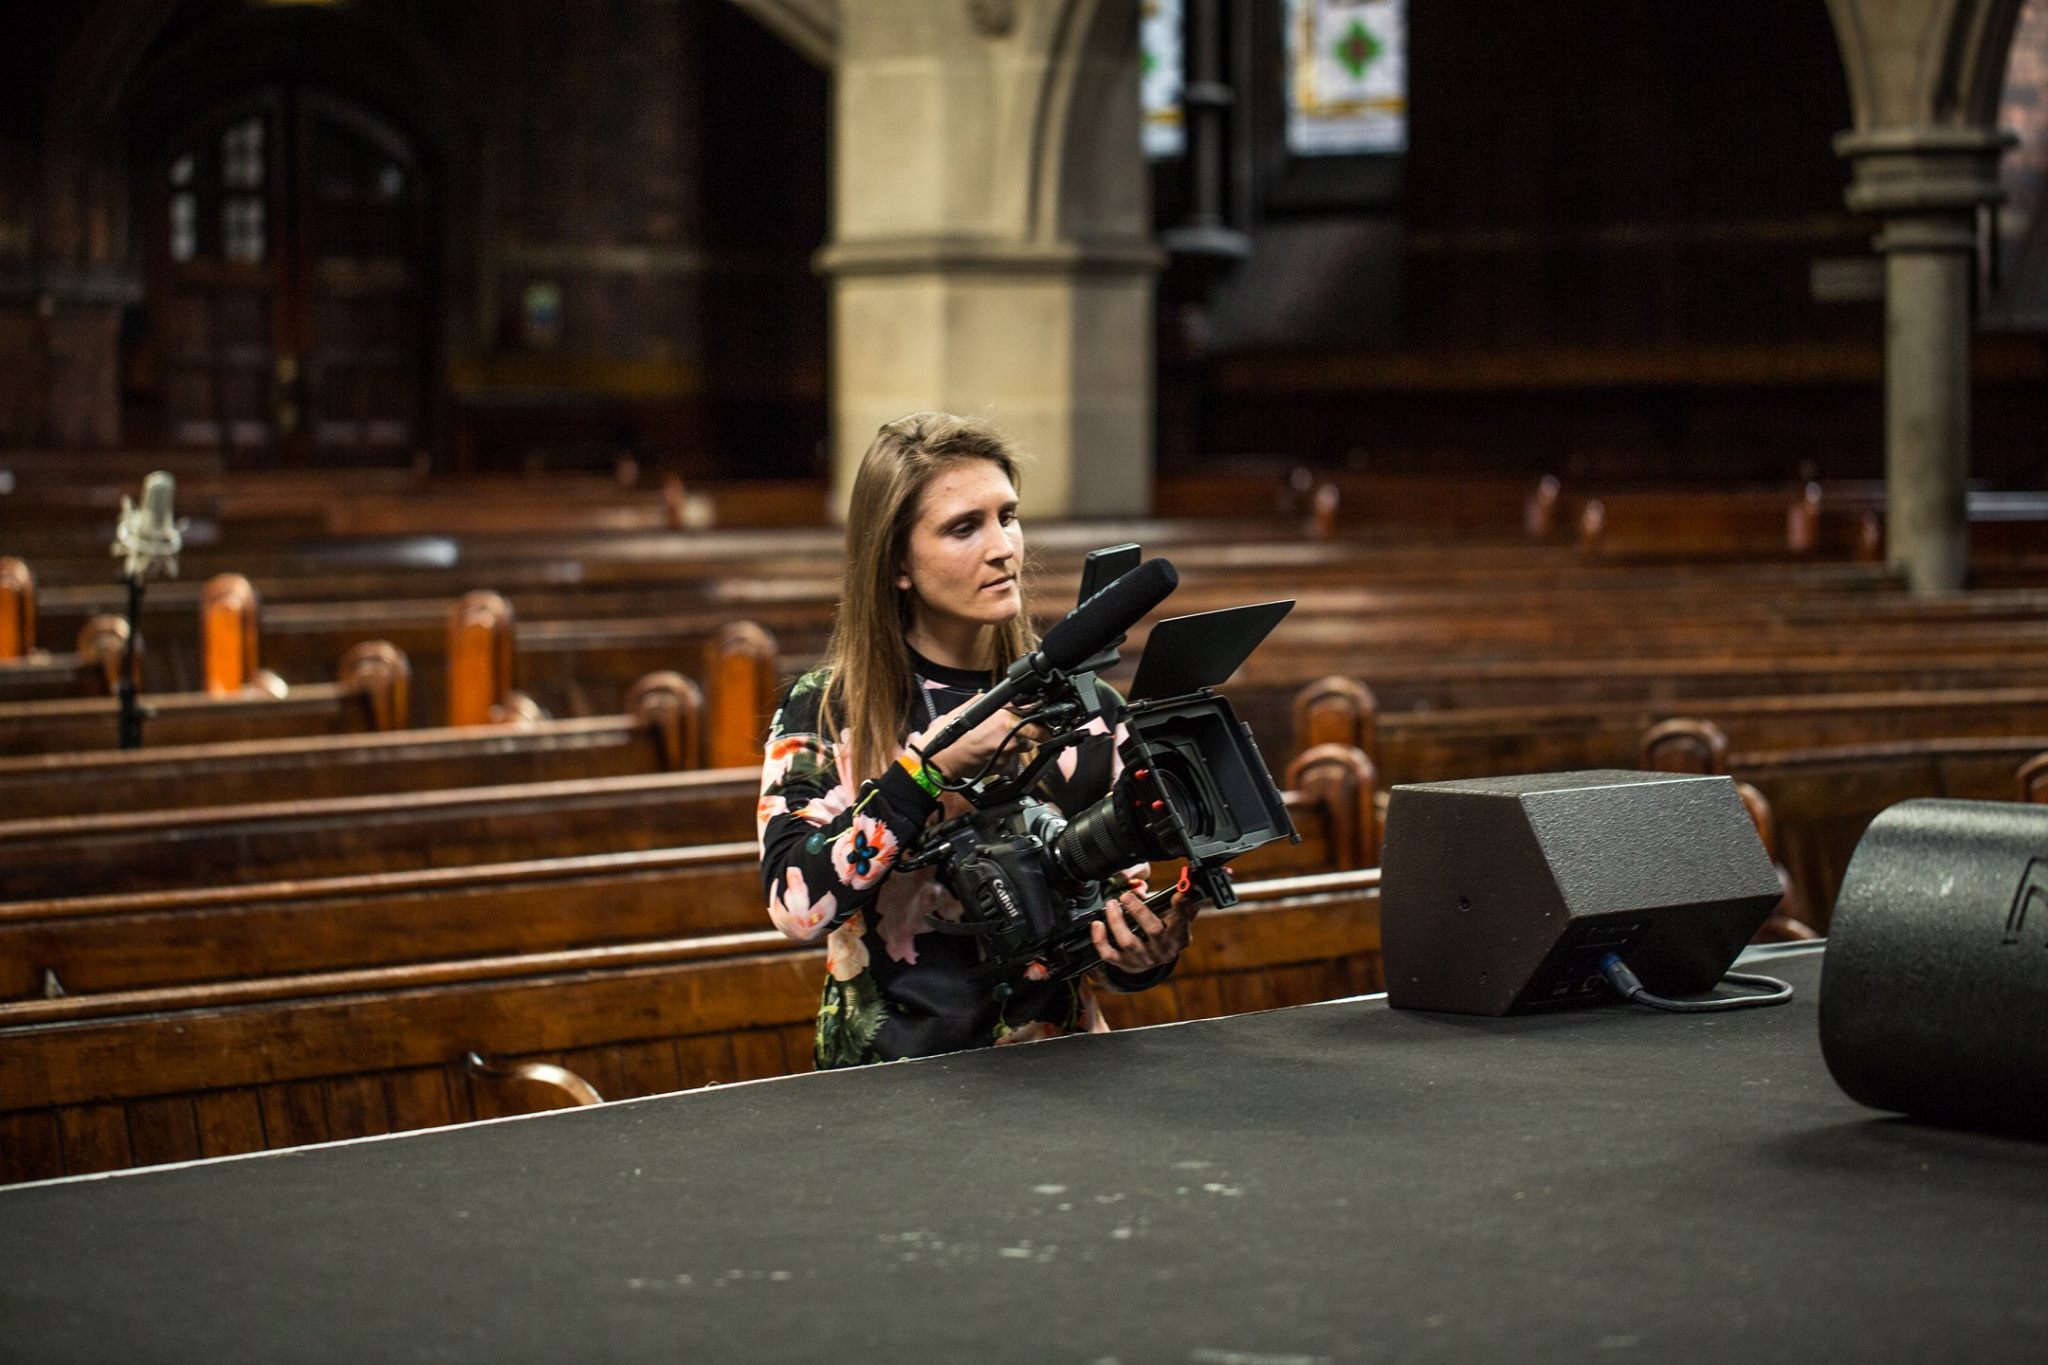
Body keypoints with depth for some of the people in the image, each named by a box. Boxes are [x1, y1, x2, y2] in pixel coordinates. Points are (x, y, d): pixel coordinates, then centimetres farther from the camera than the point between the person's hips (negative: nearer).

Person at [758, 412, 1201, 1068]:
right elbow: (795, 904, -11)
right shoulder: (823, 709, 3)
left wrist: (1143, 955, -9)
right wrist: (930, 768, -15)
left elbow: (1120, 902, 13)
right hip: (888, 1084, -3)